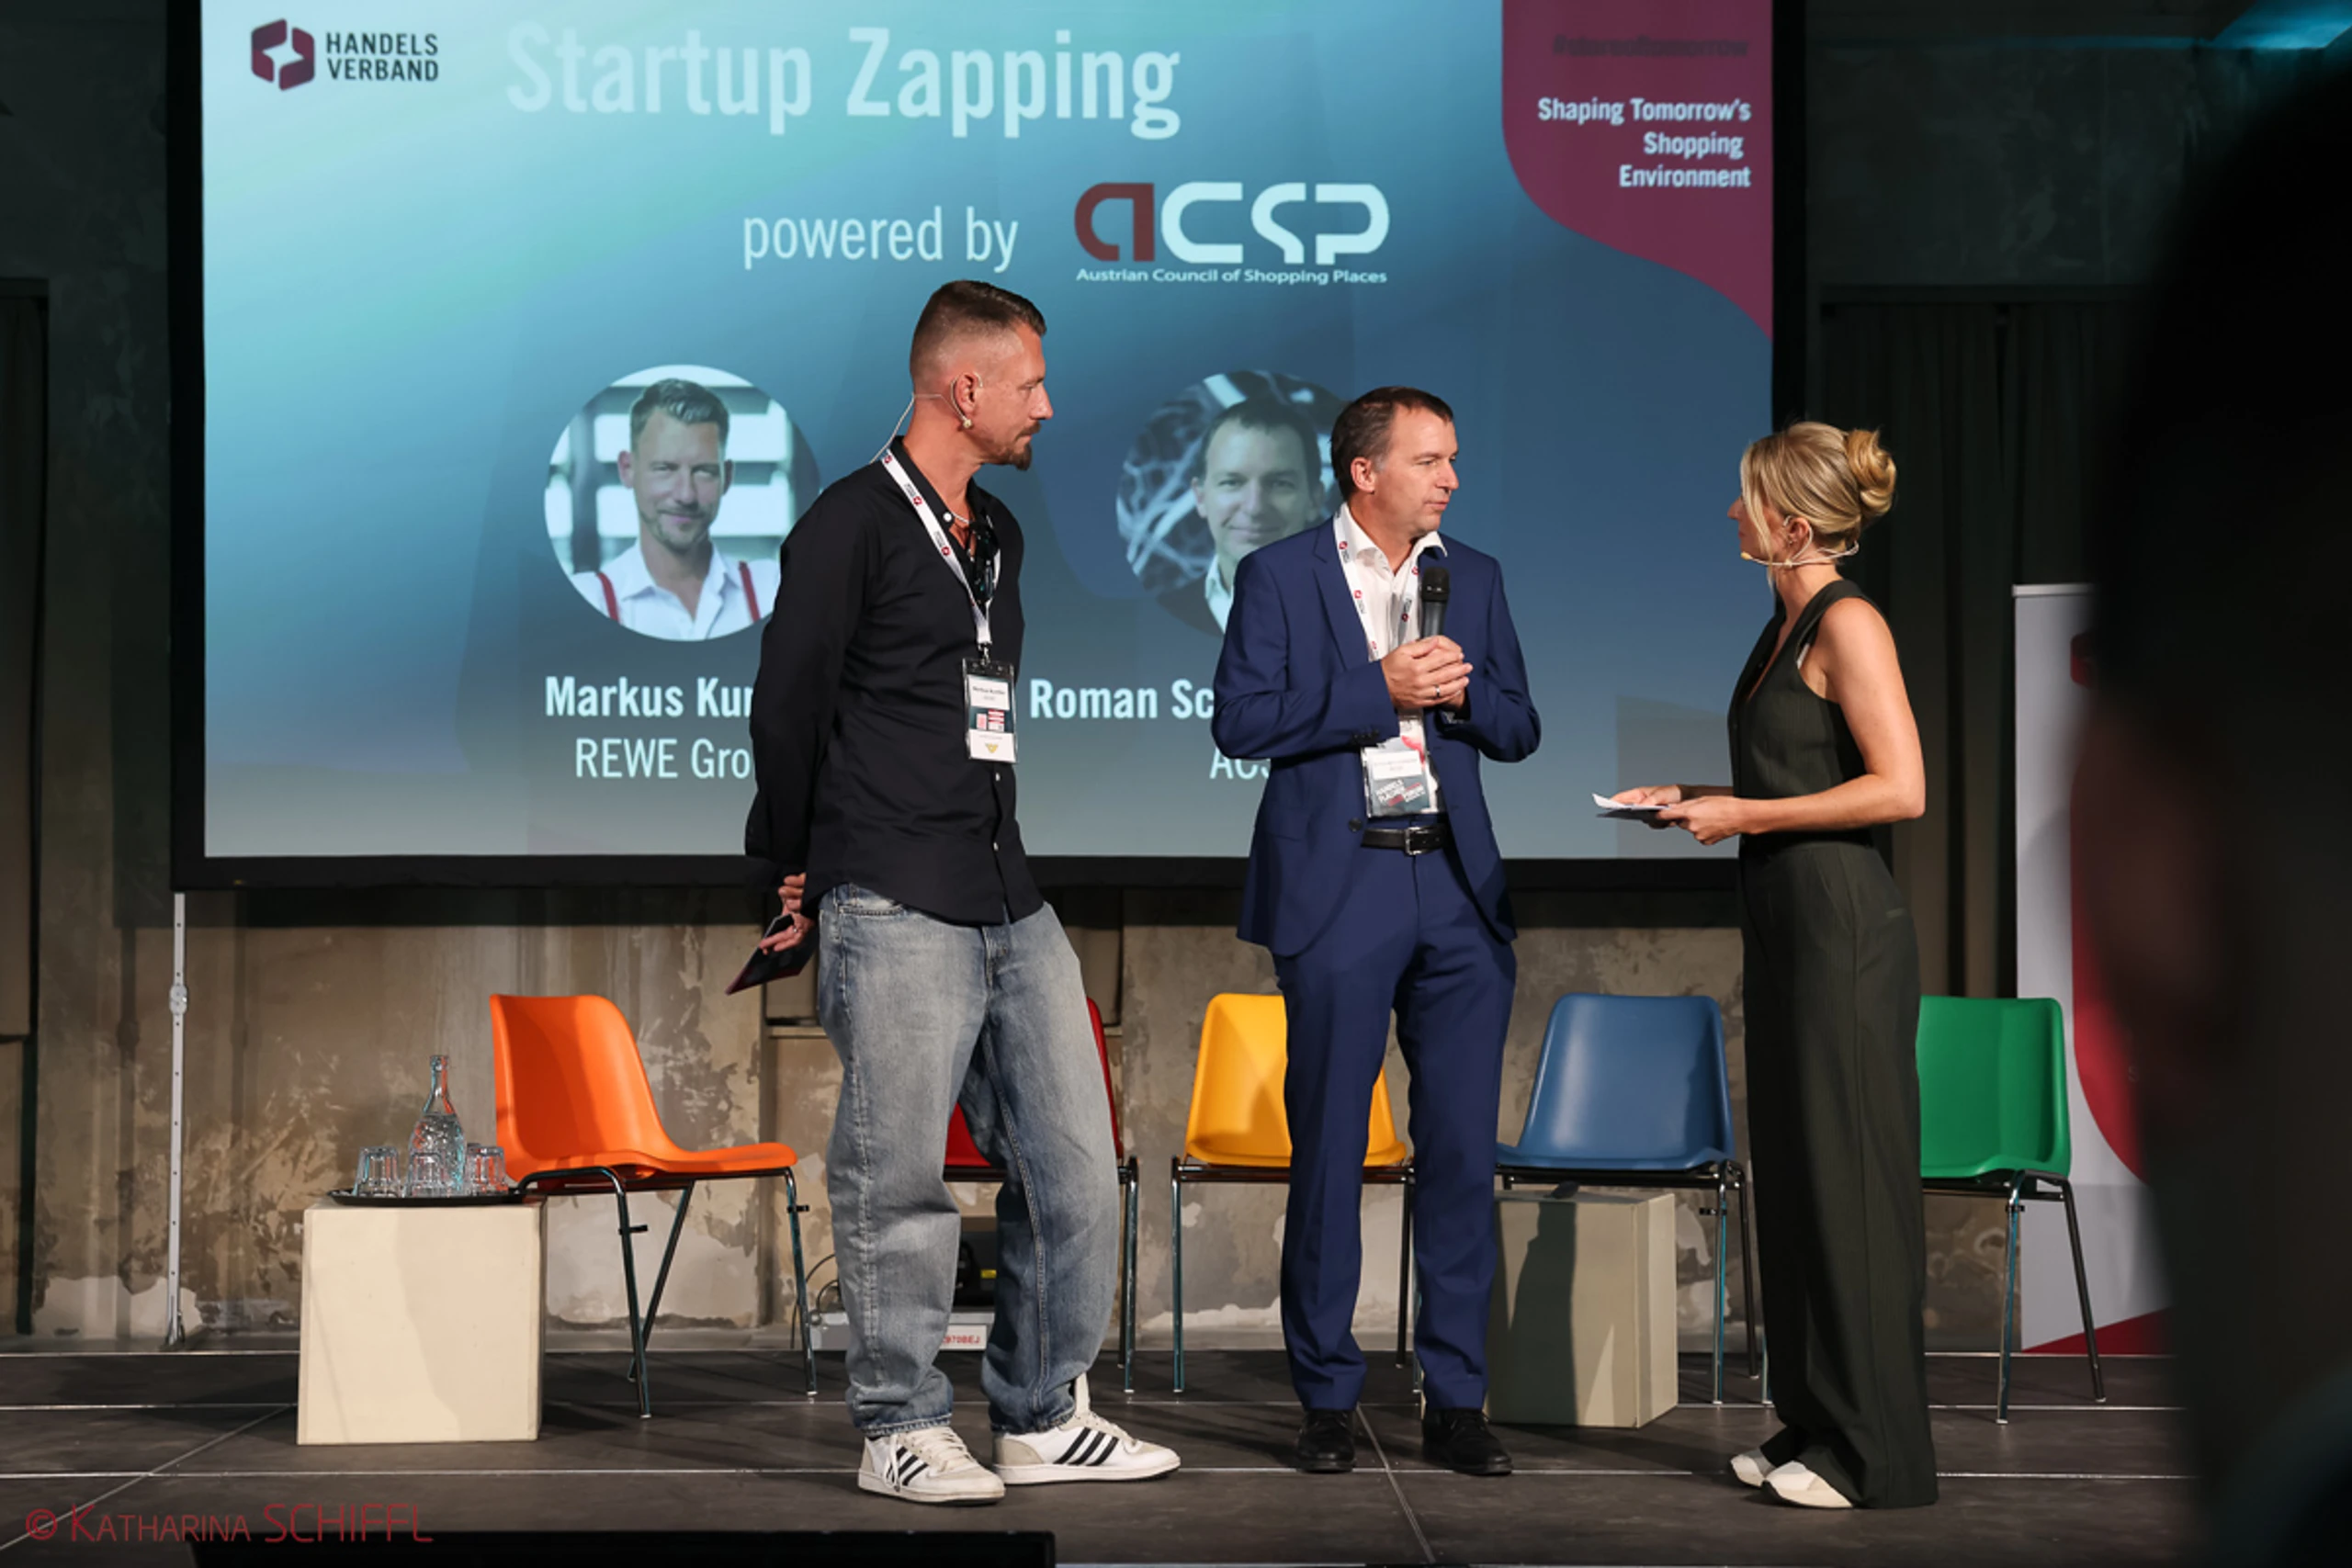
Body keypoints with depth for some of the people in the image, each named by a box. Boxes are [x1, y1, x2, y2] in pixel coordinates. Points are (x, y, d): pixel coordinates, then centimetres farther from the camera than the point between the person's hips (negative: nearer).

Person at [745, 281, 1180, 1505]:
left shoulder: (997, 535, 18)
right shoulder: (851, 527, -6)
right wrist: (800, 869, 5)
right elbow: (787, 710, -3)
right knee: (897, 1178, -1)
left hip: (1009, 900, 8)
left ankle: (1043, 1417, 17)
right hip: (896, 911, -8)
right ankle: (901, 1432, 10)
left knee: (1073, 1163, 6)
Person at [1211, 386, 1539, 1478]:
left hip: (1457, 887, 4)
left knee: (1463, 1150, 2)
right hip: (1337, 889, -4)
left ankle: (1455, 1400, 10)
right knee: (1328, 1149, 1)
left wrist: (1462, 690, -7)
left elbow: (1519, 731, 14)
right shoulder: (1278, 576, 1)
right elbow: (1241, 721, -9)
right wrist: (1381, 689, -14)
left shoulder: (1474, 578, 14)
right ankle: (1327, 1399, 11)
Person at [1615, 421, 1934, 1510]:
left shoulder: (1848, 624, -13)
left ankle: (1876, 1451, 5)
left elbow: (1901, 788, -20)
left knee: (1851, 1177, -3)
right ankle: (1814, 1424, 21)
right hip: (1787, 928, 10)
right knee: (1792, 1176, 13)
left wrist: (1747, 815, -16)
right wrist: (1697, 797, 13)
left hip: (1844, 929, -10)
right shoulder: (1785, 625, 15)